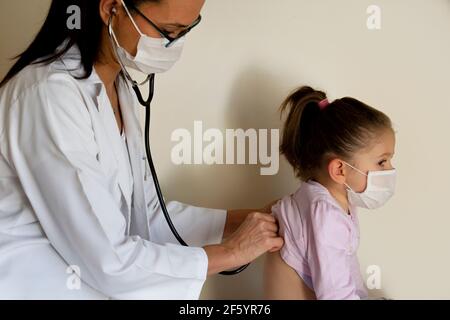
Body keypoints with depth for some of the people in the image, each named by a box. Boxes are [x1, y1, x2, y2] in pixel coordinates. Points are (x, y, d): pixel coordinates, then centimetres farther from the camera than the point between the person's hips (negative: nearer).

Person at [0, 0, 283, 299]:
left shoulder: (118, 86, 2)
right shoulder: (50, 95, -24)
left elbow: (147, 213, 5)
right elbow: (108, 260, -24)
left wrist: (249, 220, -3)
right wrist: (230, 252, -14)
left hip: (90, 281, 7)